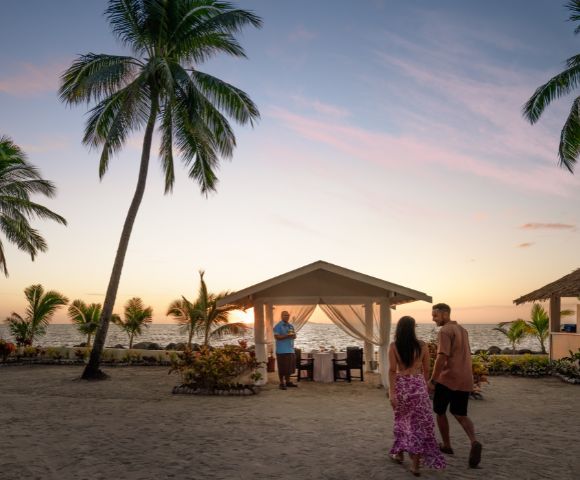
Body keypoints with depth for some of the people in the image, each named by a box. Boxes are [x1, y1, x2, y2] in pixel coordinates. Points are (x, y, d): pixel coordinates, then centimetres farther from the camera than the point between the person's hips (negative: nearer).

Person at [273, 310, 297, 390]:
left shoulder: (291, 326, 16)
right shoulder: (278, 326, -5)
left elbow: (294, 336, 16)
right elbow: (277, 337, -14)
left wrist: (293, 335, -8)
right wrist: (287, 336, -21)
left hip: (291, 350, 7)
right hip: (282, 350, -7)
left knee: (290, 367, 10)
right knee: (282, 368, -4)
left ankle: (288, 382, 22)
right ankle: (282, 383, 4)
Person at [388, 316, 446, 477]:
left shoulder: (393, 346, -7)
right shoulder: (422, 346, -2)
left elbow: (392, 370, -11)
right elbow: (426, 370, 5)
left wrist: (392, 392, -10)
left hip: (401, 385, 0)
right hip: (418, 385, 0)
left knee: (402, 420, 21)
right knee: (419, 424, 3)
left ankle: (399, 454, 32)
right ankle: (415, 464, 1)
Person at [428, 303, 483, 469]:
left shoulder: (445, 331, -13)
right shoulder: (462, 330, 15)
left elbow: (441, 357, -22)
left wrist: (432, 380, -18)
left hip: (447, 379, -8)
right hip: (465, 380, 8)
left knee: (440, 412, 13)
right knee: (460, 414, 14)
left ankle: (446, 445, 23)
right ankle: (474, 442, -9)